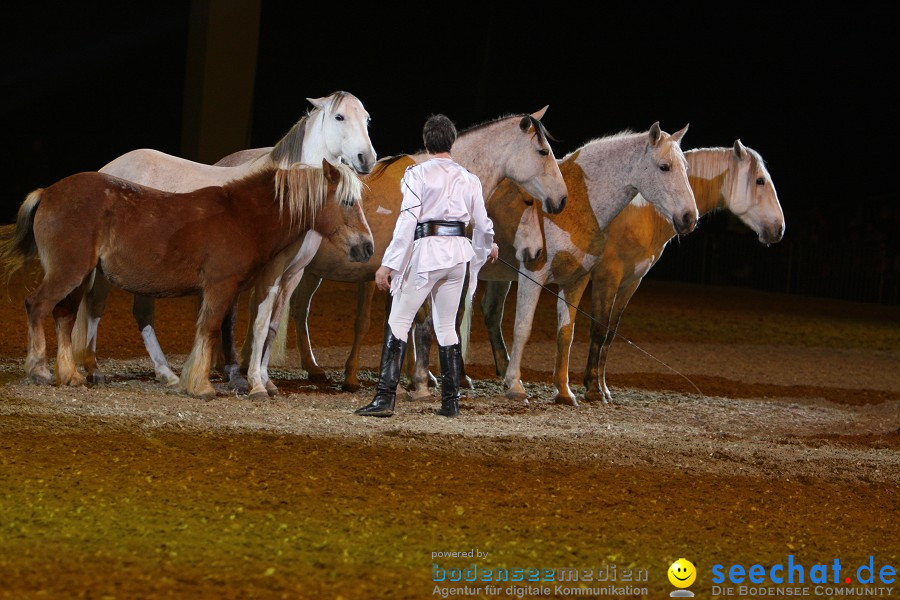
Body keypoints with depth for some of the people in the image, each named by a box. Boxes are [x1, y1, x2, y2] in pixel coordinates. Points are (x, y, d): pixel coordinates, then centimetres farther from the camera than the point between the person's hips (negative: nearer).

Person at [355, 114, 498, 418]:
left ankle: (385, 398, -12)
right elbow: (482, 223, 16)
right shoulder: (468, 178, 10)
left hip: (425, 250, -5)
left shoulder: (417, 174, -4)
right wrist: (489, 246, 39)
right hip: (458, 253, 5)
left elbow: (407, 221, -11)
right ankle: (450, 401, 12)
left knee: (398, 322, -2)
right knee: (446, 327, 14)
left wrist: (388, 264, -11)